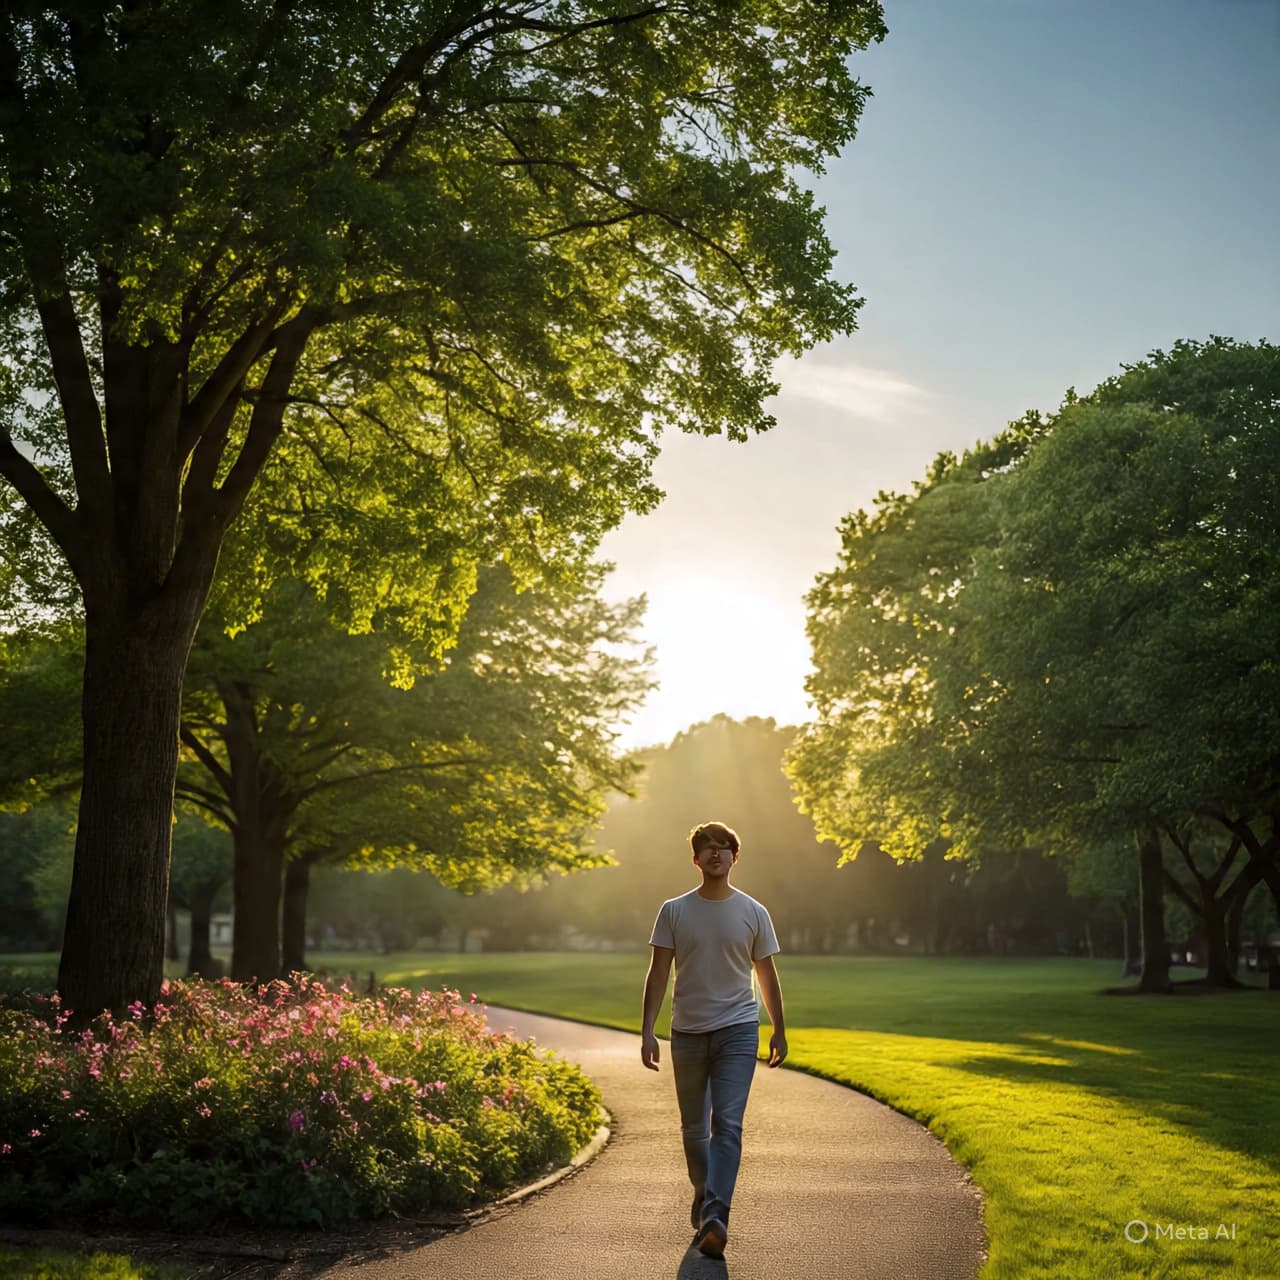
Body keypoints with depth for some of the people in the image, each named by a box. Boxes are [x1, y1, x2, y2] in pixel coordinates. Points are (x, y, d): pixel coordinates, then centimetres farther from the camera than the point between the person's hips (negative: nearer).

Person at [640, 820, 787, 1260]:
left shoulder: (753, 913, 2)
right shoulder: (674, 911, 1)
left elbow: (766, 975, 10)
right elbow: (658, 973, 1)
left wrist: (779, 1031, 10)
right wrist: (648, 1030, -6)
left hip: (737, 1030, -1)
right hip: (688, 1033, 2)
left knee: (727, 1124, -13)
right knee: (693, 1127, 14)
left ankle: (715, 1217, -17)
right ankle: (704, 1193, 36)